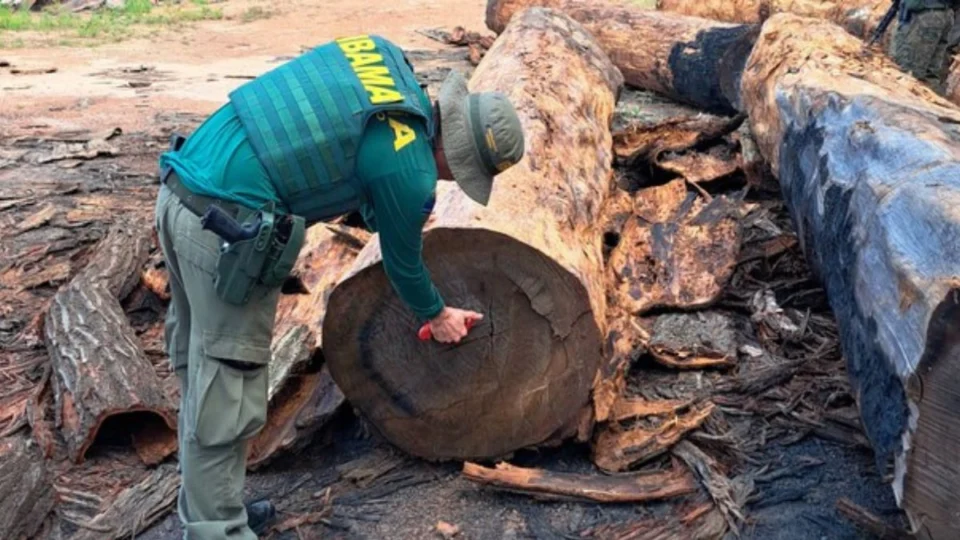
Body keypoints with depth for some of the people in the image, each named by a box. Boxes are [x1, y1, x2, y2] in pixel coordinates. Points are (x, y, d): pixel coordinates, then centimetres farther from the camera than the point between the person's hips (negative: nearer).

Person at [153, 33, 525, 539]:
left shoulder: (382, 53, 10)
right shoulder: (408, 168, -11)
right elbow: (402, 260, 5)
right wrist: (436, 315, 24)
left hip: (181, 189, 10)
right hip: (228, 229, -10)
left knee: (204, 371, 20)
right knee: (227, 397, 2)